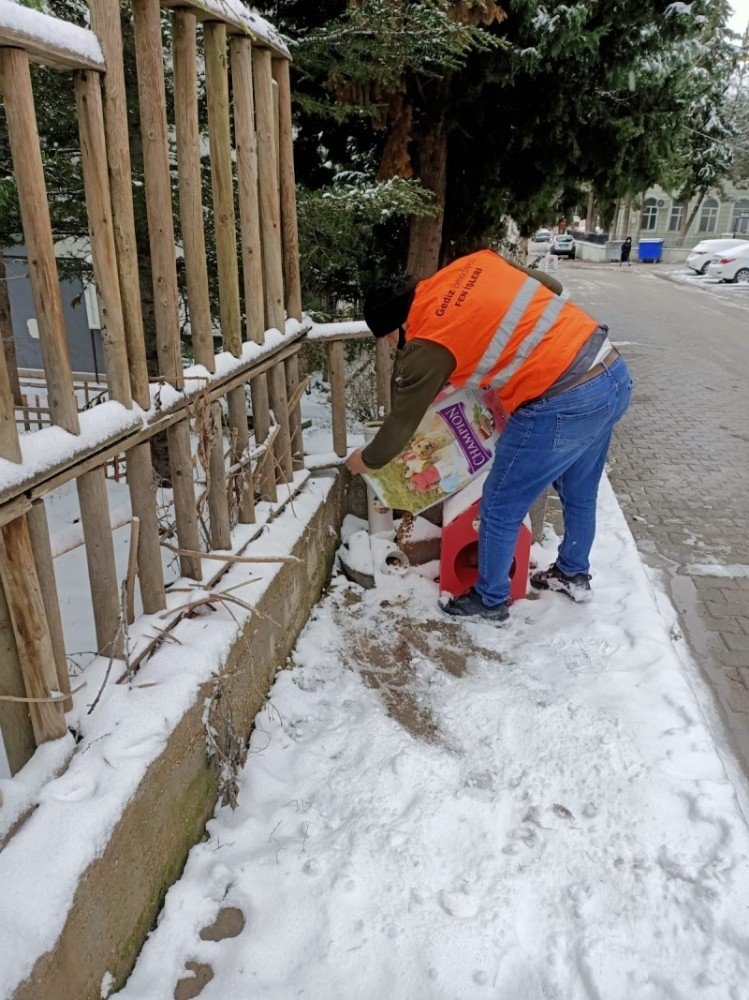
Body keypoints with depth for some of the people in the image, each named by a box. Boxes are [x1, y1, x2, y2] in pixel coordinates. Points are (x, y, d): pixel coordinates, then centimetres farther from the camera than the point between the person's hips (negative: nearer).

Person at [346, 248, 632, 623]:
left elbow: (402, 421, 2)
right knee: (579, 493, 28)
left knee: (500, 506, 11)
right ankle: (573, 575, 49)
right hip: (614, 373, 9)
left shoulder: (427, 345, -9)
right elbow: (552, 286, 19)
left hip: (562, 406, -9)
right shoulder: (473, 264, 8)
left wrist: (367, 460, 19)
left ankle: (490, 600, 30)